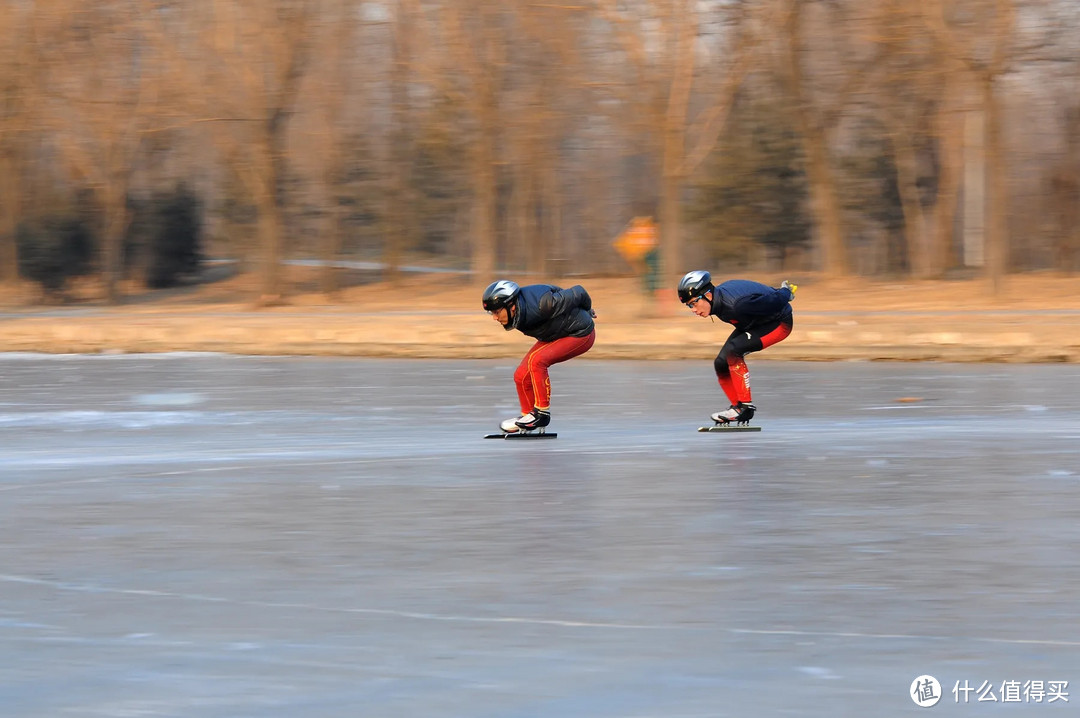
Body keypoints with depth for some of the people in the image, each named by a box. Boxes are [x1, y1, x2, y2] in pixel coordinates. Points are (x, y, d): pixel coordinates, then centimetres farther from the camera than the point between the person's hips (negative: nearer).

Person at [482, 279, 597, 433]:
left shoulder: (542, 305, -38)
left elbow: (577, 293, -23)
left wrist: (586, 310, 1)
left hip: (581, 334, -8)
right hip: (553, 335, 8)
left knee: (536, 360, -27)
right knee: (522, 376, -3)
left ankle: (542, 413, -17)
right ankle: (528, 415, 19)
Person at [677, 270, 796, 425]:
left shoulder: (738, 303, -38)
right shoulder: (719, 297, -11)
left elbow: (777, 301, -29)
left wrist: (786, 292, -9)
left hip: (780, 323, -9)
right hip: (753, 324, 9)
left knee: (732, 350, -27)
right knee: (721, 363, -1)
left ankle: (745, 405, -19)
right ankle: (737, 406, 16)